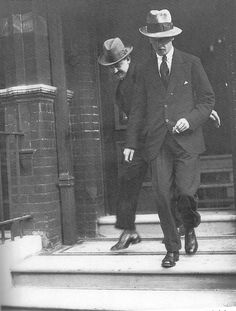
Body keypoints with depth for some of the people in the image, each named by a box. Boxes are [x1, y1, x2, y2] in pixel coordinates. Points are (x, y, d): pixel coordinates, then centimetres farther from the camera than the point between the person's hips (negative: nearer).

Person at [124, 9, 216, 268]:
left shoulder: (191, 63, 7)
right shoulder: (145, 70, 14)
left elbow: (208, 99, 7)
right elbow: (138, 108, 15)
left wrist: (191, 119, -12)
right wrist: (131, 142, 8)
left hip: (187, 140, -2)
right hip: (158, 142, 2)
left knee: (185, 191, -11)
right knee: (163, 196, -2)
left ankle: (190, 229, 24)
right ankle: (172, 249, 15)